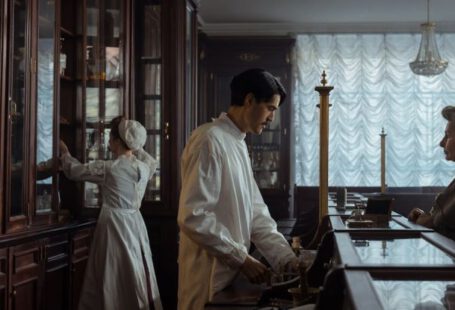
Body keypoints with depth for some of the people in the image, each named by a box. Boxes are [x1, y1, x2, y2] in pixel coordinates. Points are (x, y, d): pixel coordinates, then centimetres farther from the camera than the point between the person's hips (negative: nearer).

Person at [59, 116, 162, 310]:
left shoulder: (108, 168, -14)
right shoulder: (144, 167, 2)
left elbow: (74, 171, 0)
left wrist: (65, 153, 17)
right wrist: (134, 146, 31)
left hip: (115, 225, -6)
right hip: (136, 224, 6)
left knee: (115, 280, 2)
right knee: (136, 278, 12)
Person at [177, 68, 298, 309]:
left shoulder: (239, 144, 12)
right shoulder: (210, 140, -16)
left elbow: (254, 212, 11)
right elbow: (193, 217, -23)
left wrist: (287, 258, 1)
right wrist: (242, 259, -18)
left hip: (232, 270, 9)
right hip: (211, 275, -9)